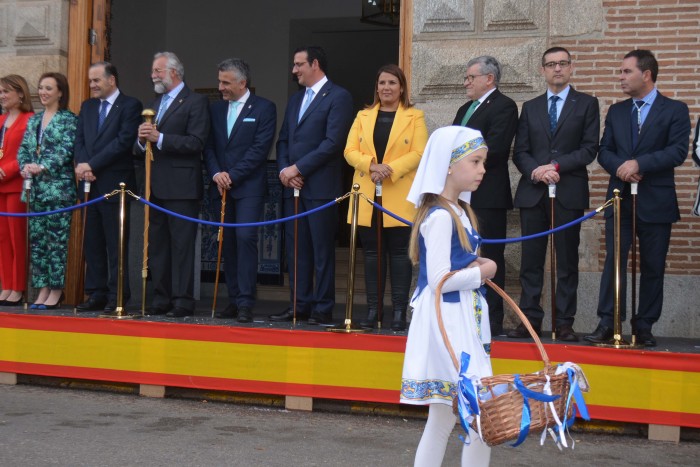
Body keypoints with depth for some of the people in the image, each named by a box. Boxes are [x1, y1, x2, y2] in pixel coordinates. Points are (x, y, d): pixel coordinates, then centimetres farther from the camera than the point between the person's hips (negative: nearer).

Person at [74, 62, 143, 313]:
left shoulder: (130, 106, -3)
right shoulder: (87, 107, 17)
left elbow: (123, 141, -13)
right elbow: (79, 140, 12)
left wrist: (91, 165, -14)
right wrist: (82, 166, -8)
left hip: (114, 184, -6)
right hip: (90, 185, 6)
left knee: (116, 245, -3)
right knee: (92, 243, 8)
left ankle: (117, 296, 1)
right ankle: (96, 294, 14)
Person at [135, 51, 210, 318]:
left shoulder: (195, 102, -3)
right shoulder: (155, 104, 22)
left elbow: (196, 143, -15)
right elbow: (141, 149, 19)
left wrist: (159, 138, -20)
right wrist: (142, 140, -4)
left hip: (181, 187, -8)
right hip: (156, 186, 8)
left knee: (182, 245, -6)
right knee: (157, 244, 9)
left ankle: (183, 301, -4)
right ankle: (161, 300, 14)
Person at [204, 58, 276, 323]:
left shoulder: (264, 109, -2)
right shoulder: (216, 109, 14)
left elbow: (259, 149, -10)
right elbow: (209, 147, 10)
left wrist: (232, 176, -13)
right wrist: (216, 174, -8)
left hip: (249, 187, -5)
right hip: (223, 188, 5)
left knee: (246, 238, -14)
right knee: (228, 242, 5)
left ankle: (246, 302, -13)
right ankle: (234, 301, 11)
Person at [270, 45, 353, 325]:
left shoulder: (338, 97, -5)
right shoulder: (295, 100, 21)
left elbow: (332, 143, -14)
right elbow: (283, 140, 18)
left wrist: (298, 168, -13)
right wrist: (283, 169, -1)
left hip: (320, 188, -7)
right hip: (293, 187, 7)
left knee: (322, 251, -3)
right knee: (296, 249, 8)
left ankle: (323, 309, 2)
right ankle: (299, 305, 14)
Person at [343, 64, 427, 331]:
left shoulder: (414, 117, 5)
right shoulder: (363, 116, 14)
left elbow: (419, 153, -6)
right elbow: (350, 151, 5)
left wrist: (390, 168, -19)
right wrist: (371, 164, -14)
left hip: (400, 197, -3)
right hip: (367, 197, 3)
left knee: (399, 253, -1)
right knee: (372, 254, 5)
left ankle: (399, 311, 2)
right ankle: (372, 309, 10)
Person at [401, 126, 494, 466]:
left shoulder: (459, 212, 13)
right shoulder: (440, 216, -17)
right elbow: (439, 280, -24)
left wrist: (478, 269, 3)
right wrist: (482, 272, -10)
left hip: (464, 320, 10)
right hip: (446, 321, -10)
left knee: (443, 418, 13)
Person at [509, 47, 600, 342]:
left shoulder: (587, 104, 7)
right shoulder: (530, 107, 15)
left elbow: (589, 148, -3)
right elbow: (520, 151, 9)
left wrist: (557, 166, -14)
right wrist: (535, 171, -11)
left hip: (569, 193, -3)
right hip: (533, 192, 3)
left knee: (567, 261, 1)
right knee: (531, 260, 2)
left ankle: (564, 322, 5)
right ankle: (530, 319, 8)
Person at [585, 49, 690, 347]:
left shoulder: (674, 110, 0)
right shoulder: (616, 111, 14)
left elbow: (678, 151, -11)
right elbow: (604, 151, 9)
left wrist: (639, 163, -20)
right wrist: (621, 167, -12)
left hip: (656, 202, -3)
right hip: (620, 199, 3)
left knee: (653, 267, 3)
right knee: (613, 261, -2)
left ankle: (644, 327, 10)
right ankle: (607, 323, -1)